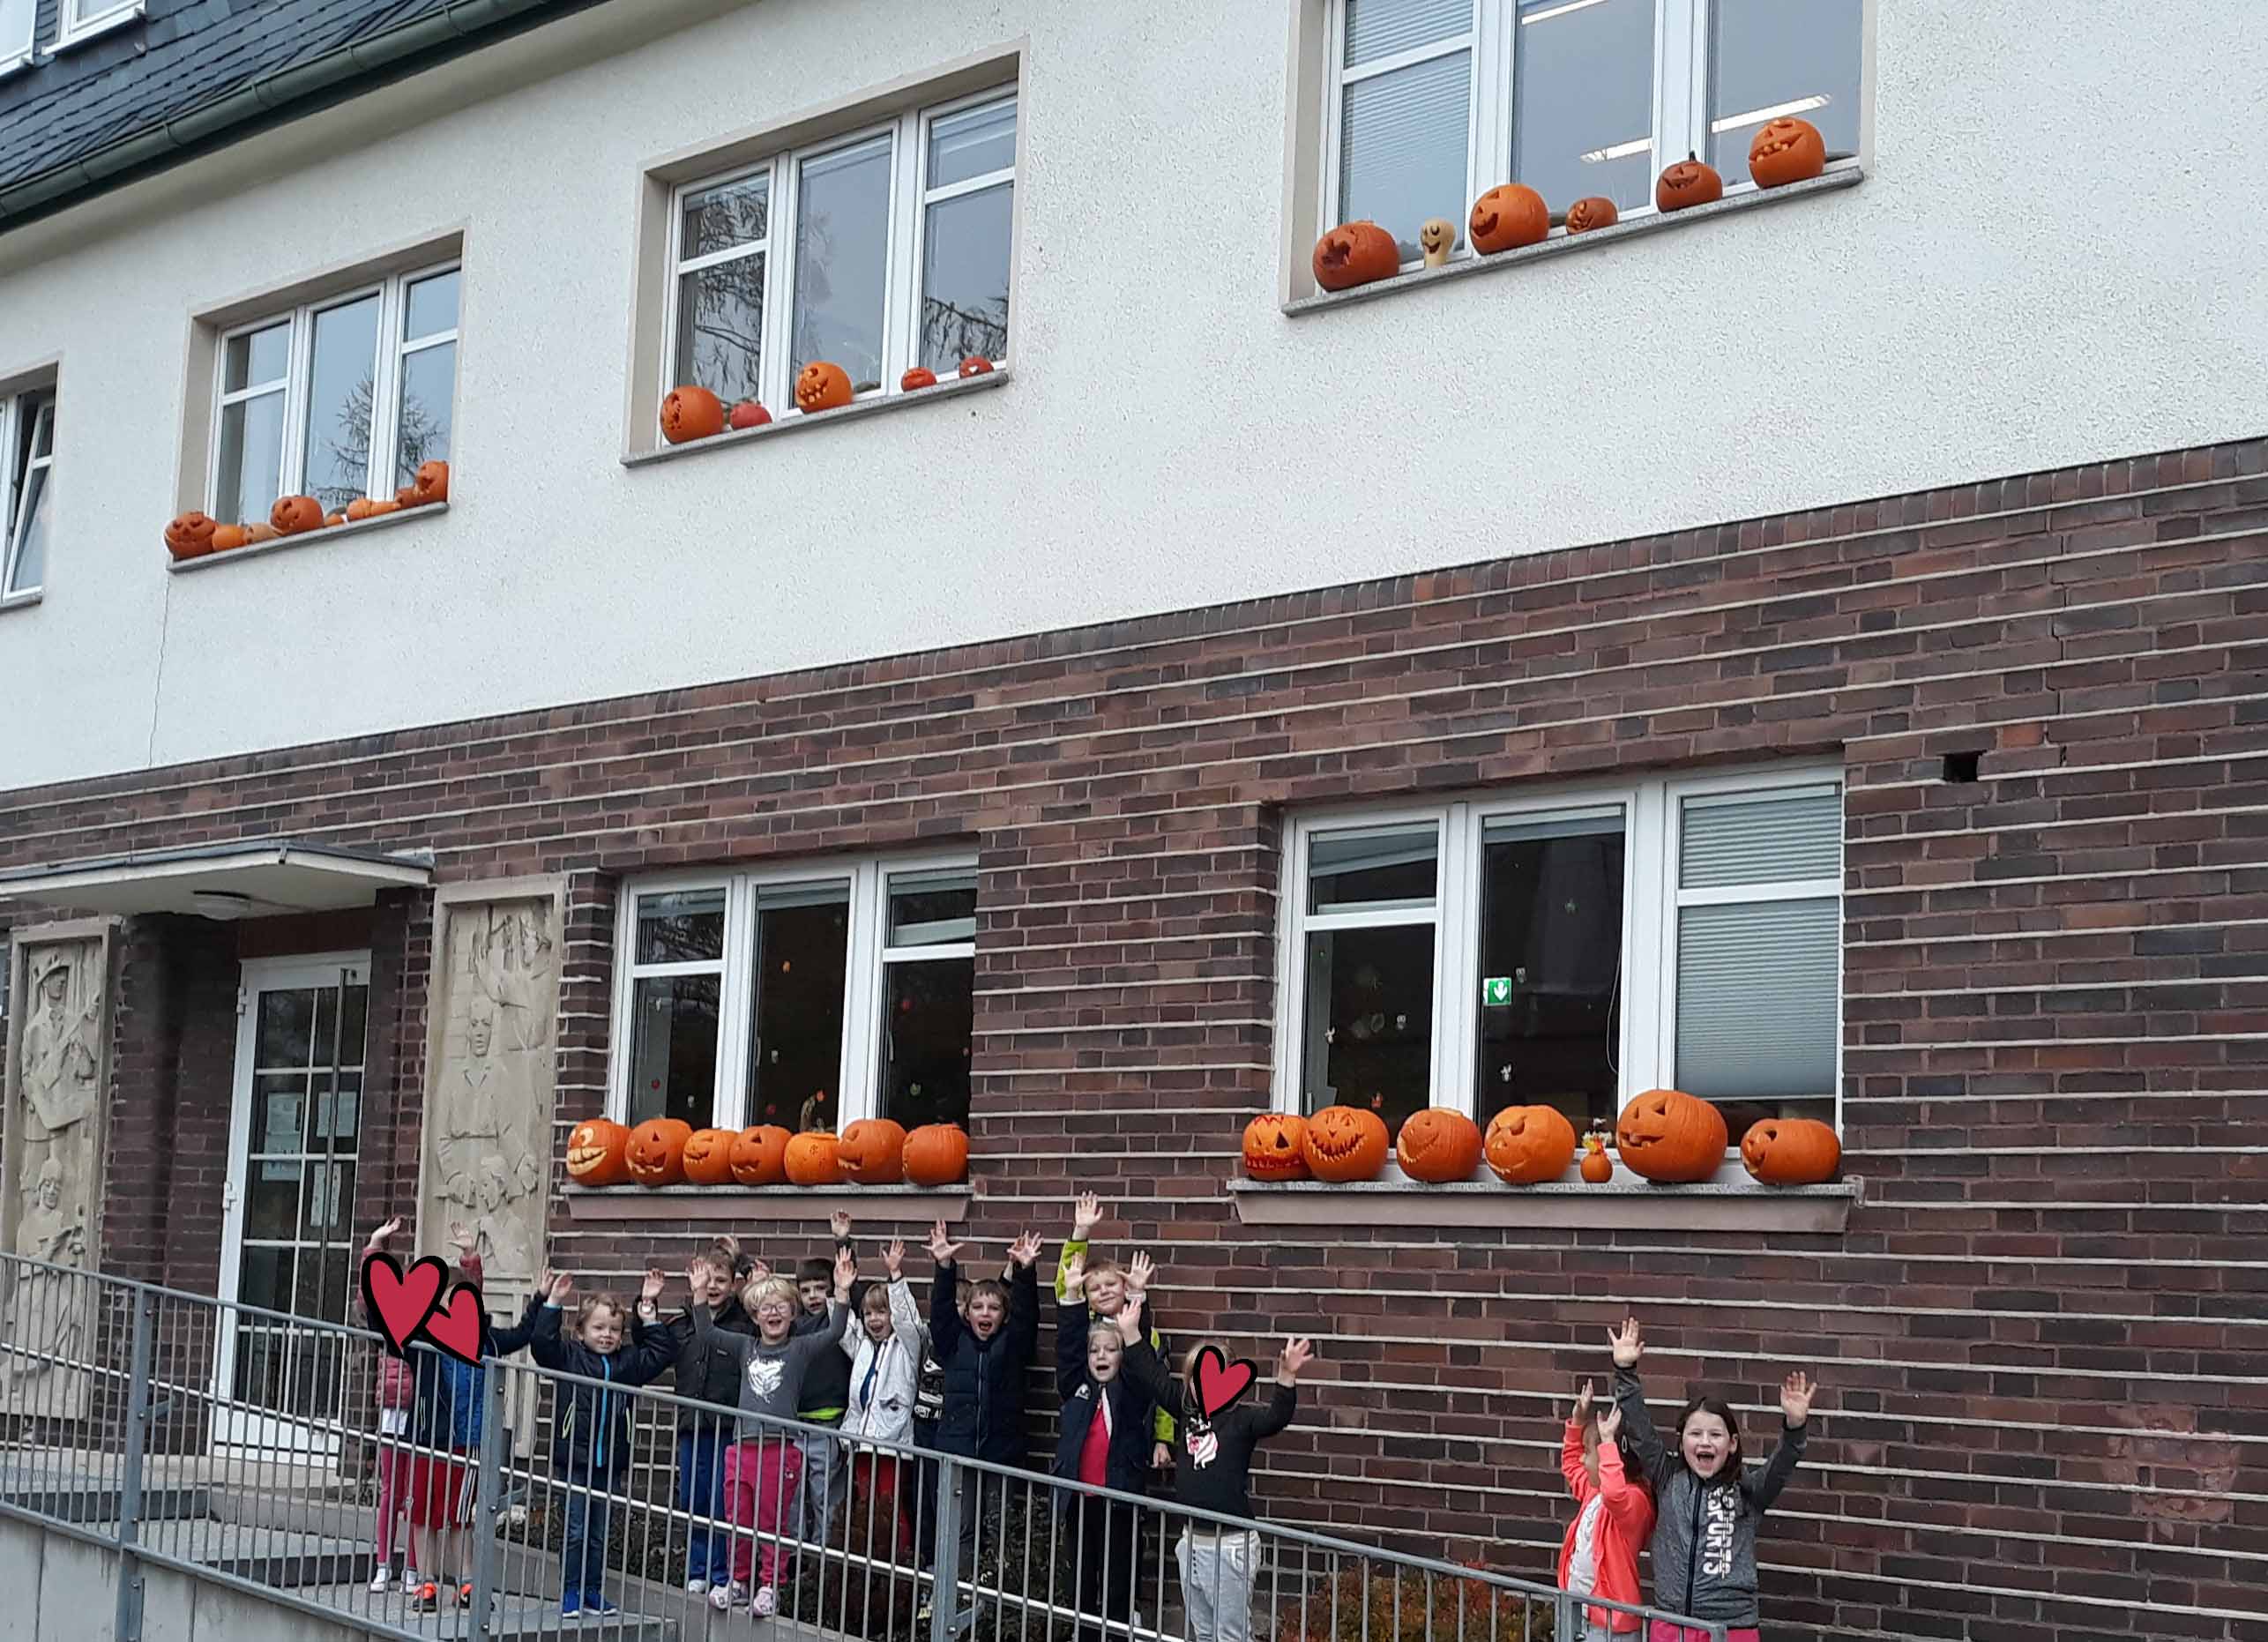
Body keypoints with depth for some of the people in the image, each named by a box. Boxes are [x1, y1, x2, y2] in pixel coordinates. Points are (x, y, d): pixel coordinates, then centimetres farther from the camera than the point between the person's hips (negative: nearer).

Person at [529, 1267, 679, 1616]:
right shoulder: (570, 1356, -2)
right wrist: (553, 1303, -17)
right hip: (574, 1457, -4)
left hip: (610, 1459, 4)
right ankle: (570, 1592, 8)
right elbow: (543, 1342, -15)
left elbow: (663, 1353, 10)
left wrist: (648, 1314, 4)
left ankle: (593, 1592, 19)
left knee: (600, 1532, 10)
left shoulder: (628, 1361, 8)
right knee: (576, 1529, 0)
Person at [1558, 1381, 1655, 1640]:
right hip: (1581, 1612, 10)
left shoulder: (1633, 1499, -19)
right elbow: (1570, 1465, 30)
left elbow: (1615, 1493, -45)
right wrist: (1577, 1422, 16)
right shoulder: (1593, 1490, 10)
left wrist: (1607, 1442, -37)